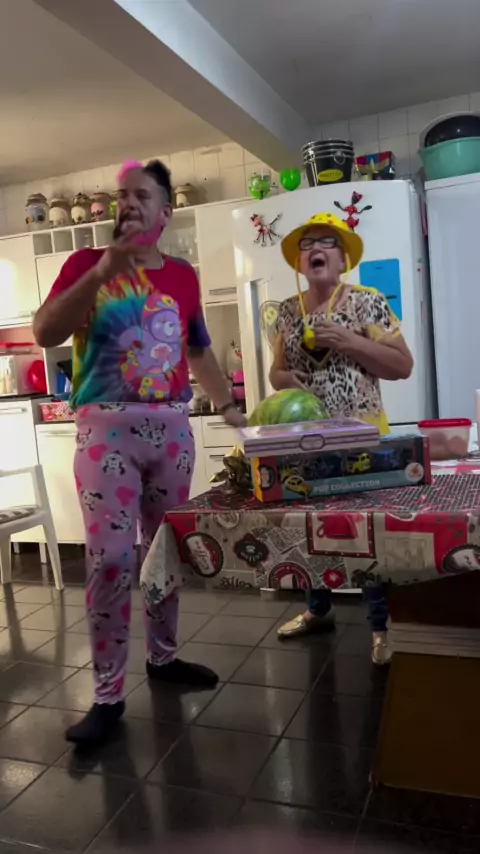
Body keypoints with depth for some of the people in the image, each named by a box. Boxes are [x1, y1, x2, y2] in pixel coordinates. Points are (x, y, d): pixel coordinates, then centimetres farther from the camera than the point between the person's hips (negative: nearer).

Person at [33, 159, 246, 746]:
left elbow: (198, 351, 21)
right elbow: (44, 333, -11)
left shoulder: (183, 276, 12)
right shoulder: (86, 263, 3)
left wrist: (227, 406, 13)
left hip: (171, 427, 4)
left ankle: (162, 656, 31)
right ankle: (108, 693, 8)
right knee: (110, 558, -5)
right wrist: (103, 270, -19)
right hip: (106, 427, -3)